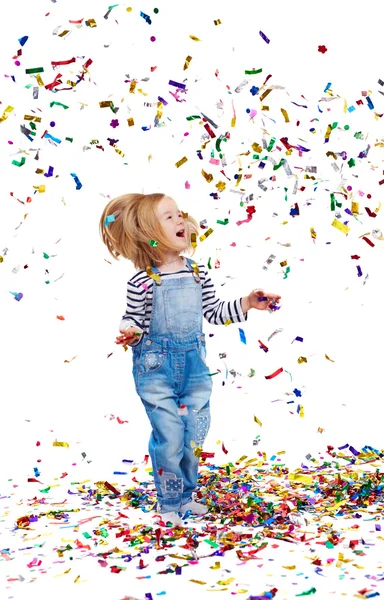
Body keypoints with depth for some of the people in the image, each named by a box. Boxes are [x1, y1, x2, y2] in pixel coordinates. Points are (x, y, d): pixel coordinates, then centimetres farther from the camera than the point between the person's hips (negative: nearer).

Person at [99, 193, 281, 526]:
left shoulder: (198, 274, 3)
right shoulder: (142, 282, -11)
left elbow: (214, 313, 10)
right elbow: (133, 321, -4)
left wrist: (246, 304, 1)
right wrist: (129, 333, -26)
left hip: (194, 366, 5)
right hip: (156, 369, -4)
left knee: (195, 437, 12)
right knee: (170, 438, -3)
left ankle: (186, 495, 32)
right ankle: (169, 502, 17)